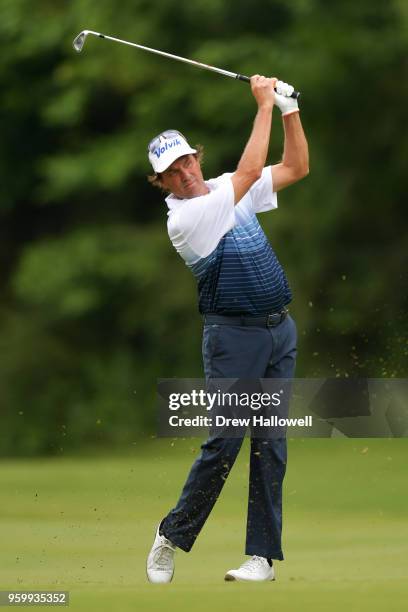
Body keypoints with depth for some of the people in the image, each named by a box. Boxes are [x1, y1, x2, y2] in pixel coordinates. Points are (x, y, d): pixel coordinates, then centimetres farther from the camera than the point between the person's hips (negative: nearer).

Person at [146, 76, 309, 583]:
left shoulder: (226, 190, 10)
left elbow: (295, 168, 14)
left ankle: (263, 555, 3)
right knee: (224, 442, -9)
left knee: (271, 445, 2)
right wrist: (264, 105, -14)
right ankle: (172, 538, 6)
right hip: (234, 336, -6)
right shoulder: (182, 218, -14)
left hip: (280, 331, 6)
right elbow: (250, 170, -20)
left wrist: (289, 108, 1)